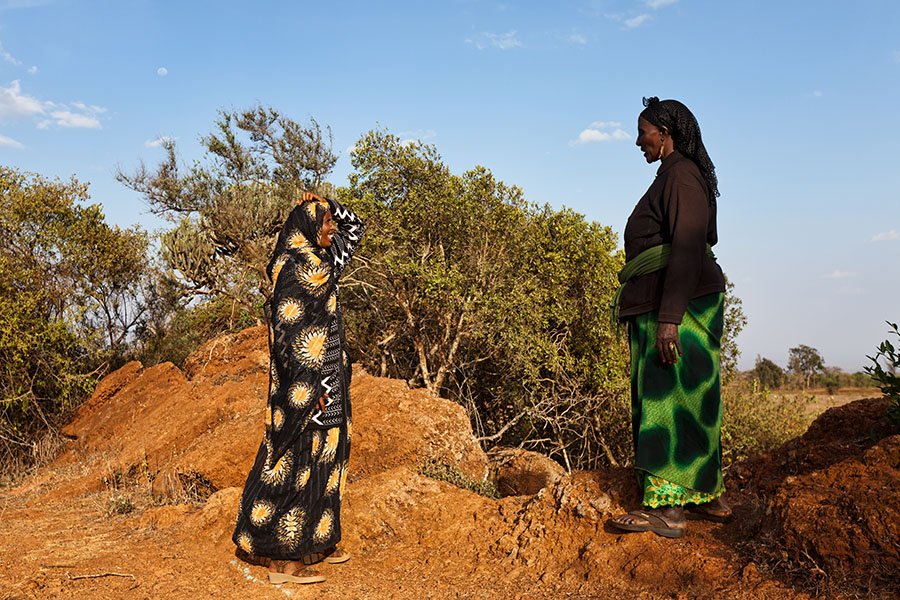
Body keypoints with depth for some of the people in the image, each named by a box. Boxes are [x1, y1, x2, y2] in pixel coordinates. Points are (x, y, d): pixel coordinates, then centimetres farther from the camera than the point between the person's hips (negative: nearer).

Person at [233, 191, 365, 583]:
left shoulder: (322, 262, 11)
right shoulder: (294, 268, -15)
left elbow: (355, 227, 23)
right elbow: (285, 331, -21)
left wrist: (323, 205, 6)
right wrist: (309, 387, -22)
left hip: (325, 382, 10)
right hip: (305, 385, -10)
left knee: (320, 459, 16)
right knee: (297, 465, -4)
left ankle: (315, 544, 28)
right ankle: (283, 560, 6)